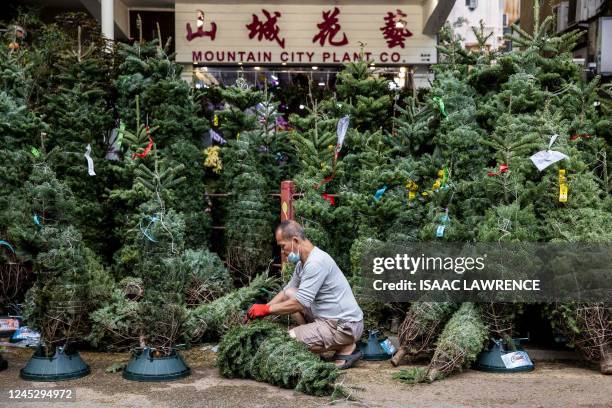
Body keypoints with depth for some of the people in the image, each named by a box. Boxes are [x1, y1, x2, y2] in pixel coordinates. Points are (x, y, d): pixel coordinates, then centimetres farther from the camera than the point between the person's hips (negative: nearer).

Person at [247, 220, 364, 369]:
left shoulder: (316, 262, -23)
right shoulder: (302, 262, 8)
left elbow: (300, 304, -25)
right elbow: (286, 290, 19)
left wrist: (266, 309, -14)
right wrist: (261, 309, 8)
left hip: (345, 326, -10)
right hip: (329, 318, 10)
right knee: (289, 294, 10)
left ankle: (347, 347, -4)